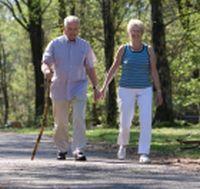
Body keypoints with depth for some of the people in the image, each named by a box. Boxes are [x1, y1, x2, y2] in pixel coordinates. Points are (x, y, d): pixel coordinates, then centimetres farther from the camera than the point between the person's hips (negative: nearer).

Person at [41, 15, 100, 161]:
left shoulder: (85, 45, 7)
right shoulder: (55, 44, 3)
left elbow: (90, 68, 12)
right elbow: (45, 62, -3)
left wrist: (95, 87, 9)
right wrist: (47, 70, -27)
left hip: (78, 86, 0)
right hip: (59, 87, 1)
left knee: (79, 118, -16)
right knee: (60, 122, 6)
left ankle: (79, 150, -17)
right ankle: (62, 149, 24)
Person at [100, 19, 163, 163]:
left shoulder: (149, 50, 0)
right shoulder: (123, 49, -1)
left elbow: (154, 71, 0)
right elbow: (114, 68, 6)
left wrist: (159, 91, -6)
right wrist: (104, 87, 3)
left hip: (145, 90, 0)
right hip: (126, 90, 0)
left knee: (146, 122, -15)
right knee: (125, 123, 0)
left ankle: (144, 154, -14)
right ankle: (123, 144, 31)